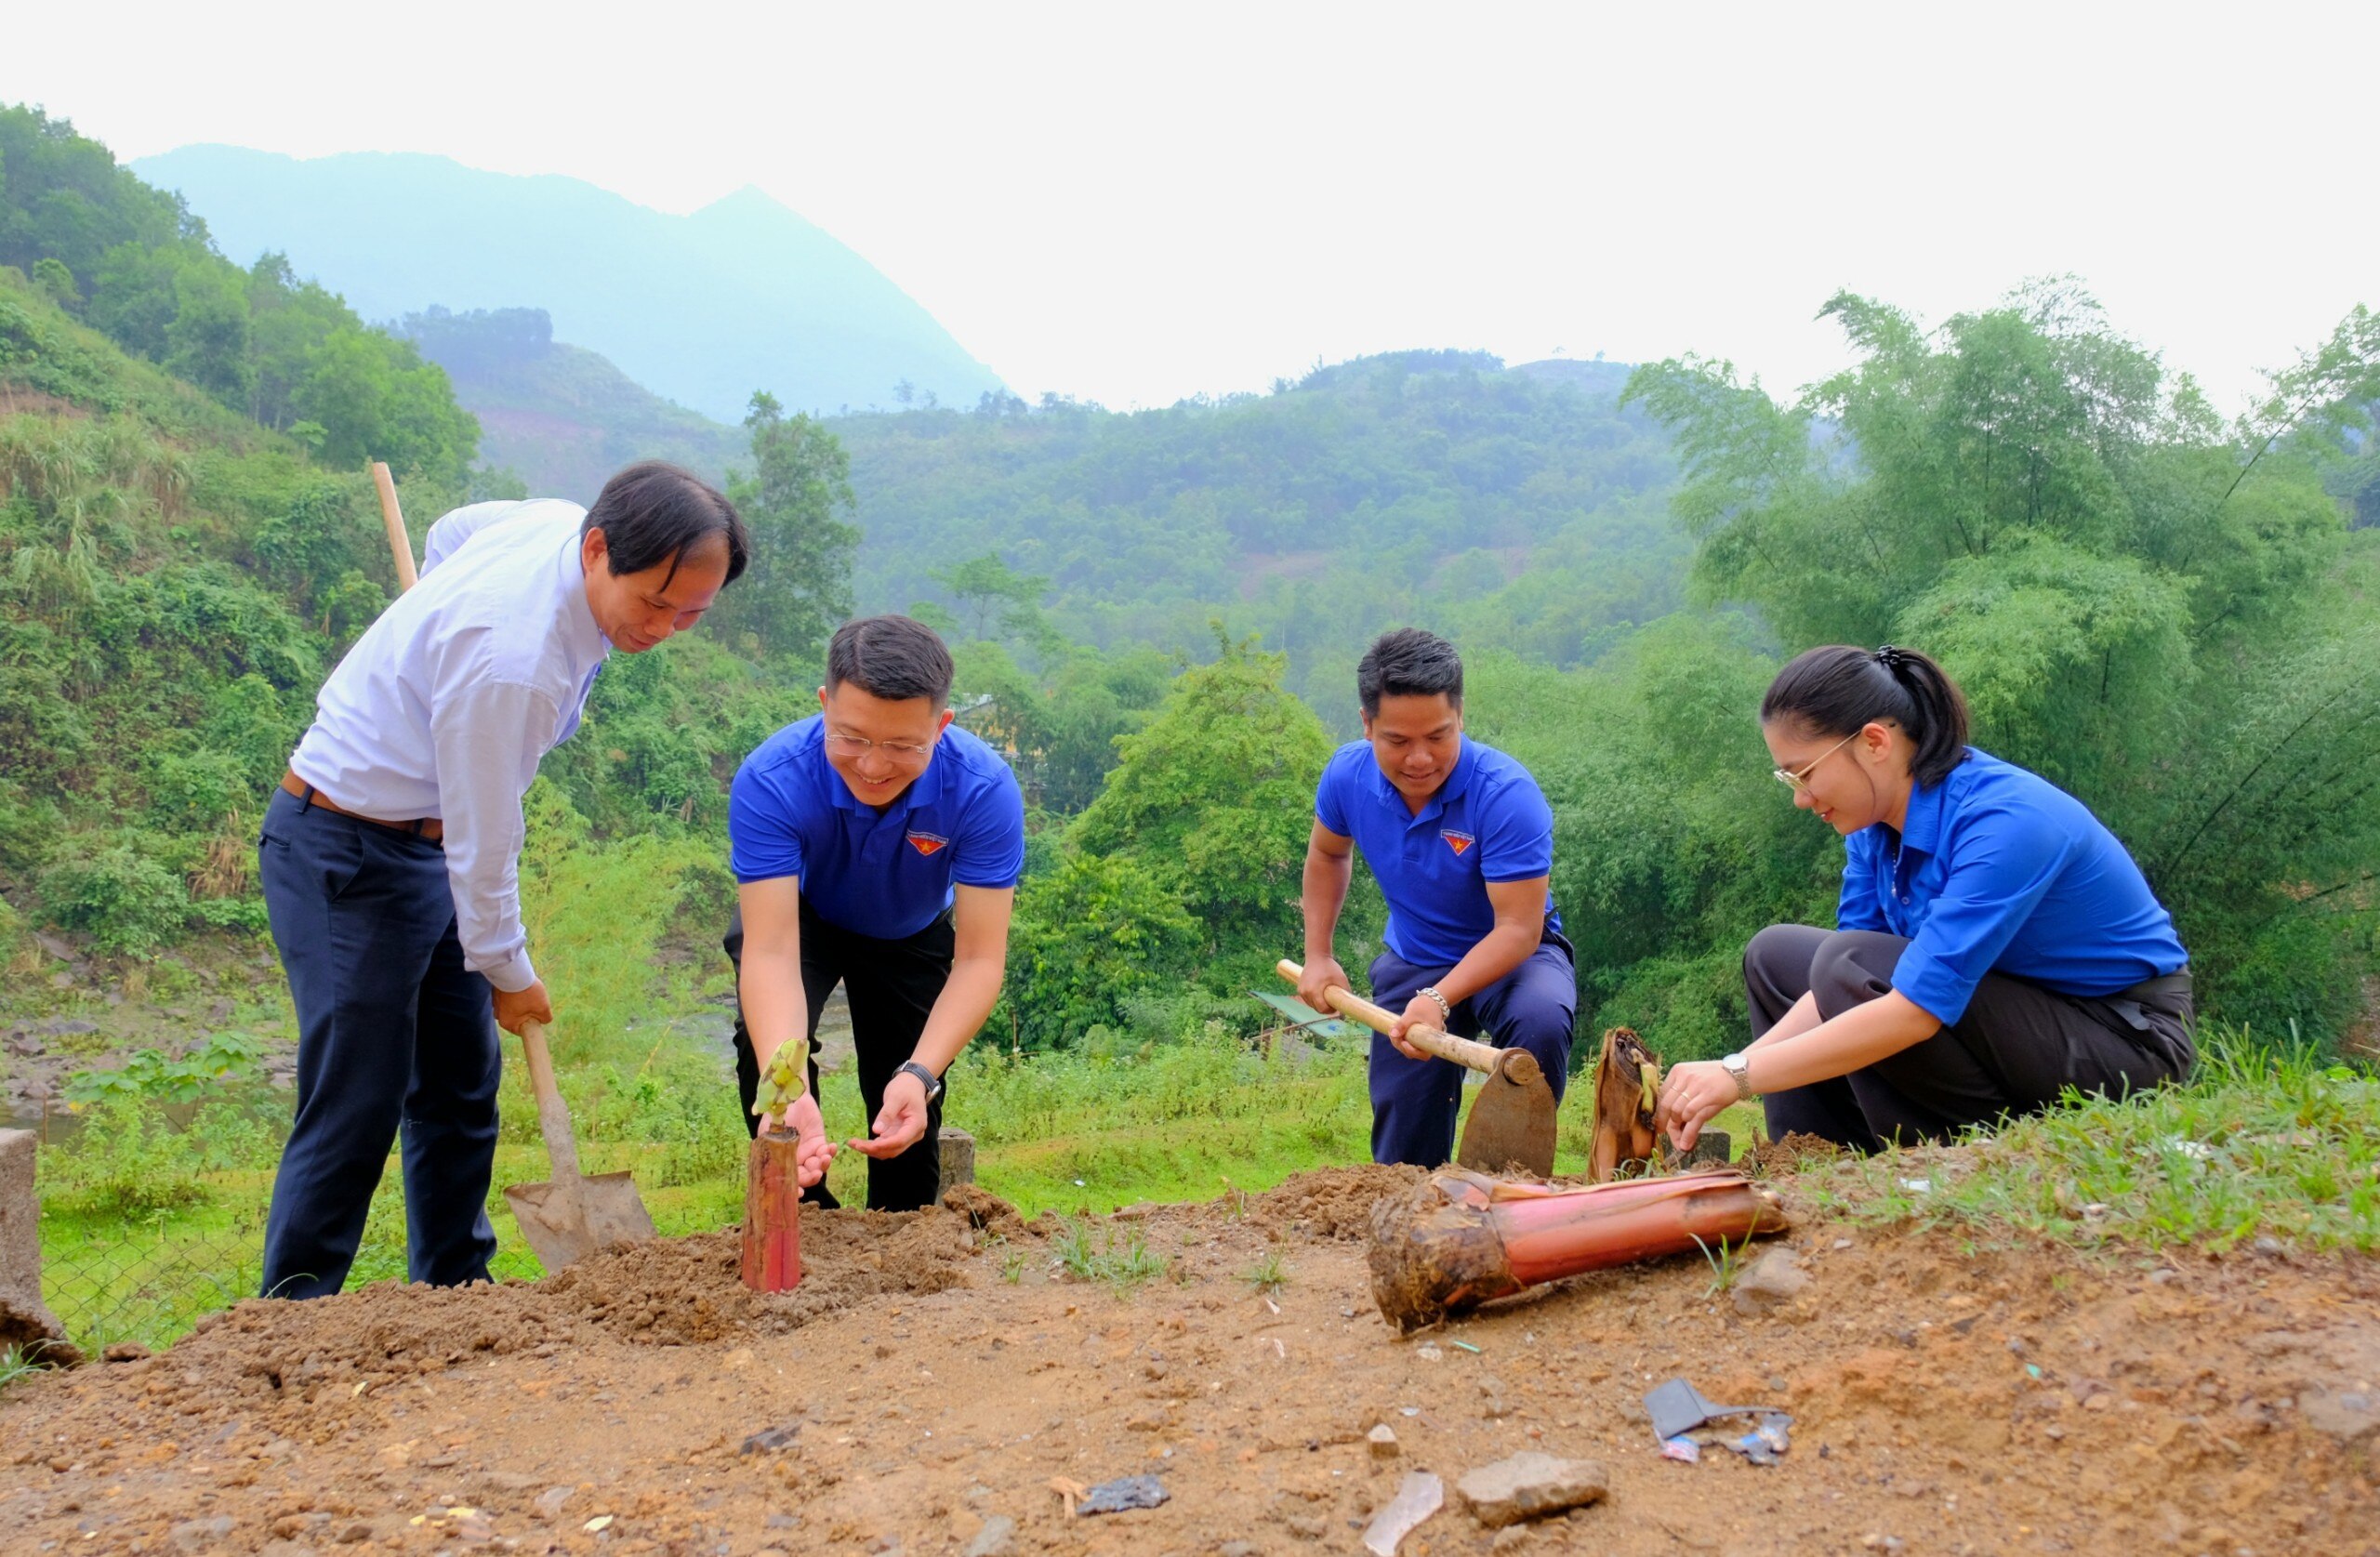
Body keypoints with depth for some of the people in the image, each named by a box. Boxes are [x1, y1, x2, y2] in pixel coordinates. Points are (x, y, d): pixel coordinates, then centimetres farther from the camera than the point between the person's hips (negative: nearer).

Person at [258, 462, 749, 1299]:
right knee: (356, 1110, -7)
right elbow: (482, 838, -23)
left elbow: (450, 533, 16)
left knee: (461, 1088, 13)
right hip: (347, 852, -9)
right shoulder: (509, 658, -34)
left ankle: (455, 1294, 24)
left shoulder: (565, 522, -7)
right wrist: (509, 971, -9)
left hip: (424, 840, 9)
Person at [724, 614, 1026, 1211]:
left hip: (912, 932, 1)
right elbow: (771, 950, -43)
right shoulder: (769, 782, -39)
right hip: (799, 917, -1)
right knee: (766, 1042, -28)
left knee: (909, 1115, -1)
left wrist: (920, 1074, -51)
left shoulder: (984, 790, -36)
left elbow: (979, 959, -35)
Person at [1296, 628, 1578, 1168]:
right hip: (1410, 962, 4)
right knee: (1403, 1159, 5)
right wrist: (1317, 956, 2)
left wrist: (1439, 999, -45)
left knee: (1540, 1020, -38)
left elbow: (1518, 928, -32)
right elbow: (1327, 854, 8)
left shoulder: (1506, 794, -31)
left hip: (1513, 956, -4)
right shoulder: (1347, 775, -16)